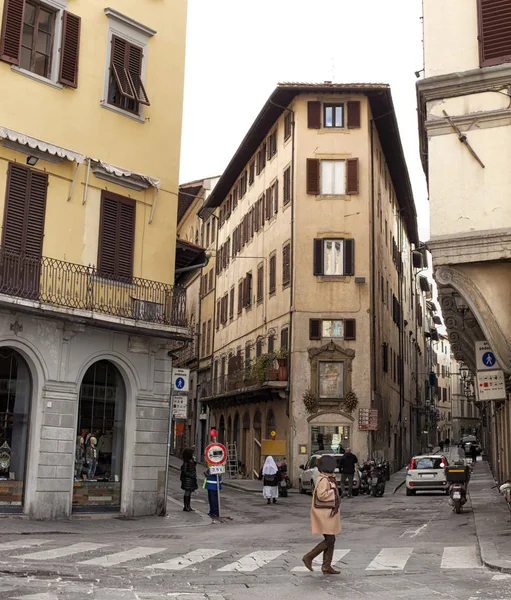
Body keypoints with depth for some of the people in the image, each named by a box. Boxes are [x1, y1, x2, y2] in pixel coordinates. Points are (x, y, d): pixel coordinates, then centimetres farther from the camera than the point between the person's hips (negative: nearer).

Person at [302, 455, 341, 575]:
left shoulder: (328, 478, 13)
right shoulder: (324, 479, -18)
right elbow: (321, 495, -29)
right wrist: (334, 491, -19)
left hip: (328, 514, 10)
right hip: (324, 514, -10)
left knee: (331, 540, 9)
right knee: (329, 540, -7)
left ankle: (327, 566, 12)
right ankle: (309, 557, 2)